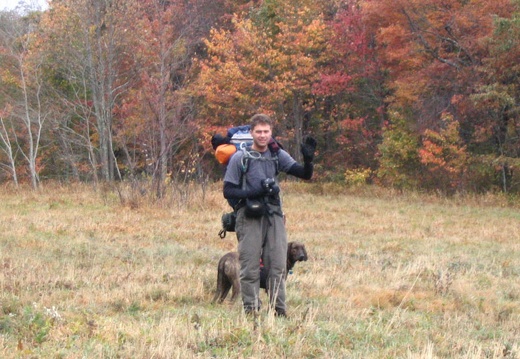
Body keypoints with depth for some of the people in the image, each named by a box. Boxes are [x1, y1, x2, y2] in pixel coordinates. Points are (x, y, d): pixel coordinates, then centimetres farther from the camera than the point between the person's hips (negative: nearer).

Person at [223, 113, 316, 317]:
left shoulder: (278, 155, 11)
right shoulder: (240, 158, 0)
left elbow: (305, 174, 6)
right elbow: (228, 191, -1)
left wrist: (308, 159, -14)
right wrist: (252, 193, -15)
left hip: (274, 216, 3)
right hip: (249, 217, -3)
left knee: (278, 266, 2)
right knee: (250, 267, -1)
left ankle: (279, 309, 8)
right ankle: (251, 311, 4)